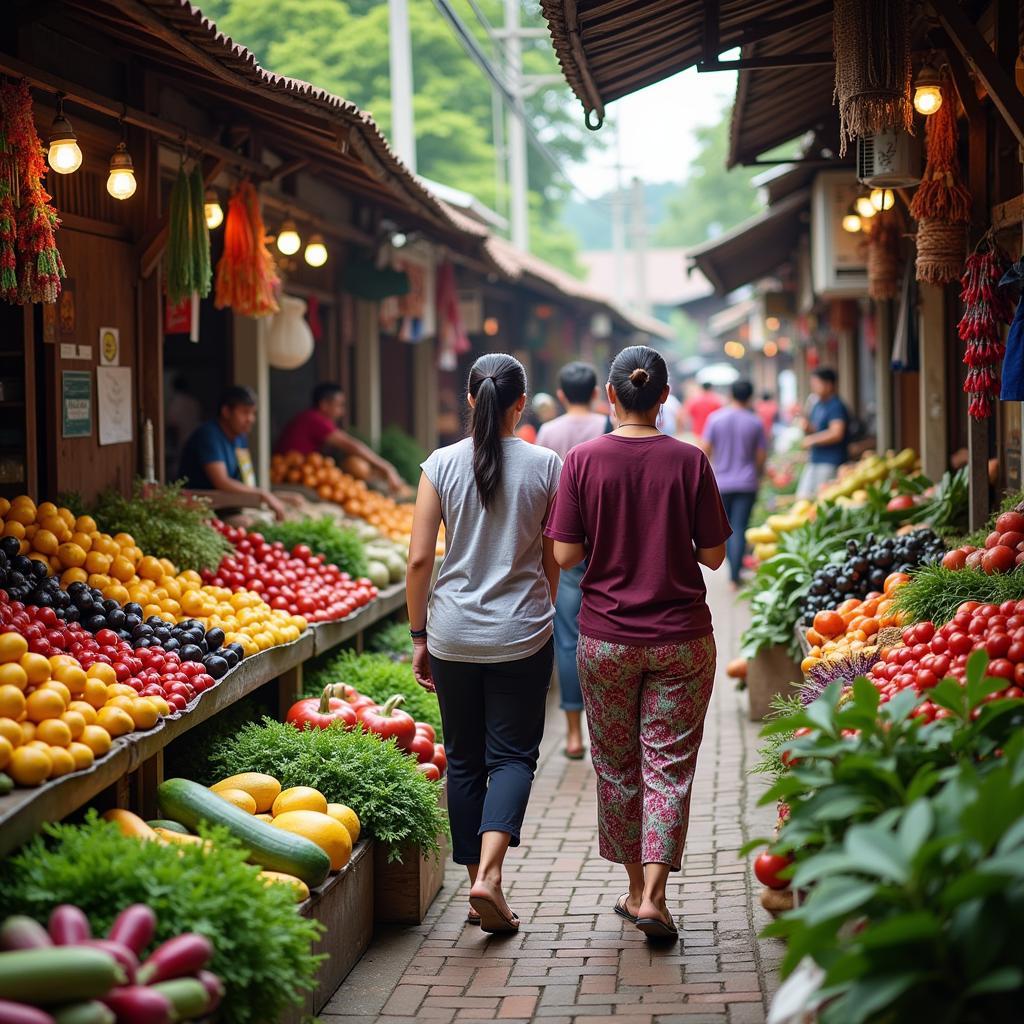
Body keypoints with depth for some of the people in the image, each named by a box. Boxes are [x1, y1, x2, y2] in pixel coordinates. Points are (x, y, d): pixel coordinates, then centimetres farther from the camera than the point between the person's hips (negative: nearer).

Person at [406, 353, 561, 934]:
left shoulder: (442, 465, -3)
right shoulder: (546, 466, -5)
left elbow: (419, 560, -4)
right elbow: (554, 560, 1)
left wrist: (419, 635, 7)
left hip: (453, 634, 2)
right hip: (522, 635, -1)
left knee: (464, 760, 13)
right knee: (513, 755, 6)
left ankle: (478, 890, 19)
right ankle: (489, 873, -14)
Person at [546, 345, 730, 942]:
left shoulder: (583, 460, -7)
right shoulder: (689, 461, -7)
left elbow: (566, 554, -7)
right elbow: (714, 555, -4)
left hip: (606, 637, 1)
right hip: (681, 639, 0)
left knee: (617, 763, 15)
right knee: (669, 764, 4)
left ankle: (636, 888, 24)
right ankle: (653, 897, -6)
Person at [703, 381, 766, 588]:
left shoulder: (715, 419, -4)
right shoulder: (756, 422, -4)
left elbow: (706, 450, -2)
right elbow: (761, 456, 1)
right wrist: (758, 474, 20)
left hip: (721, 483, 1)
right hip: (746, 483, -1)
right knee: (739, 528, -1)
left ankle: (733, 569, 18)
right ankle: (735, 574, -7)